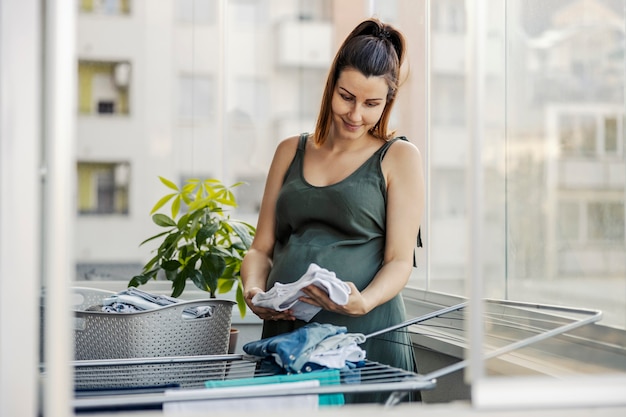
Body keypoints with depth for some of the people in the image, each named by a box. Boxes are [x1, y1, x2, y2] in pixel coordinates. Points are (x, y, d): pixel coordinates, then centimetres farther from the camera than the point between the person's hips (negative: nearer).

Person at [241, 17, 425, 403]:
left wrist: (363, 302, -20)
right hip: (285, 333, 3)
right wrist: (254, 289, -5)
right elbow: (261, 248, 15)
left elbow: (399, 260, -1)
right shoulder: (291, 151, 16)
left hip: (366, 333, -3)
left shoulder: (399, 157, 5)